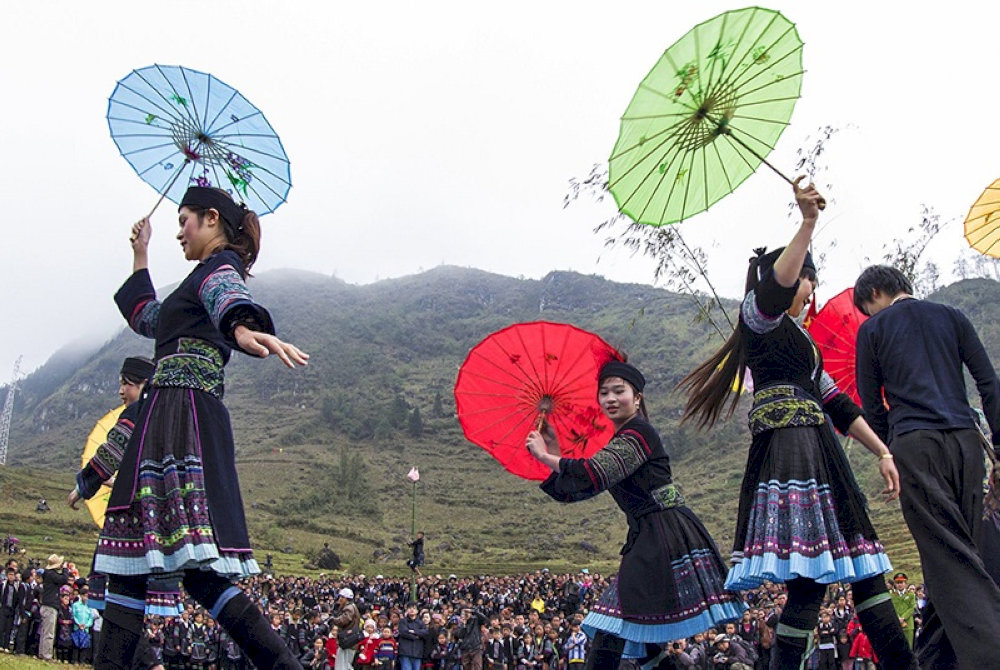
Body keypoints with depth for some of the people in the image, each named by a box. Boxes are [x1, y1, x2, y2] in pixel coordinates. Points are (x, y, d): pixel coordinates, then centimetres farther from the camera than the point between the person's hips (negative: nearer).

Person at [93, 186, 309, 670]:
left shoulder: (220, 264, 2)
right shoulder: (206, 277, 30)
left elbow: (228, 299, -26)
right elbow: (145, 316, 48)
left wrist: (243, 328, -48)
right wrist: (140, 255, 48)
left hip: (183, 412, -10)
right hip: (166, 418, 10)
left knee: (199, 571, -19)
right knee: (127, 561, 5)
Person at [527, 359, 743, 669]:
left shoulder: (637, 433, -8)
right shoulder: (619, 441, 21)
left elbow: (593, 475, -20)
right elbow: (574, 490, 20)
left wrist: (546, 457, -10)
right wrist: (556, 454, 10)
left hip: (665, 536, -10)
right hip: (647, 539, 10)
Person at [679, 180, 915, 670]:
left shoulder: (799, 338, 30)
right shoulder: (759, 314, 4)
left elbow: (837, 403, 26)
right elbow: (775, 289, -22)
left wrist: (882, 452, 20)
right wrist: (807, 223, -28)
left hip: (817, 454, 10)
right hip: (786, 447, -10)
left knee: (863, 567, 6)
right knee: (809, 583, -15)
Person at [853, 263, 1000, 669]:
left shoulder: (872, 330, 8)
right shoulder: (950, 316, 17)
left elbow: (872, 407, 6)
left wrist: (888, 454, 16)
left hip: (914, 444, -4)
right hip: (965, 439, 4)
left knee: (948, 554, -8)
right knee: (961, 551, 9)